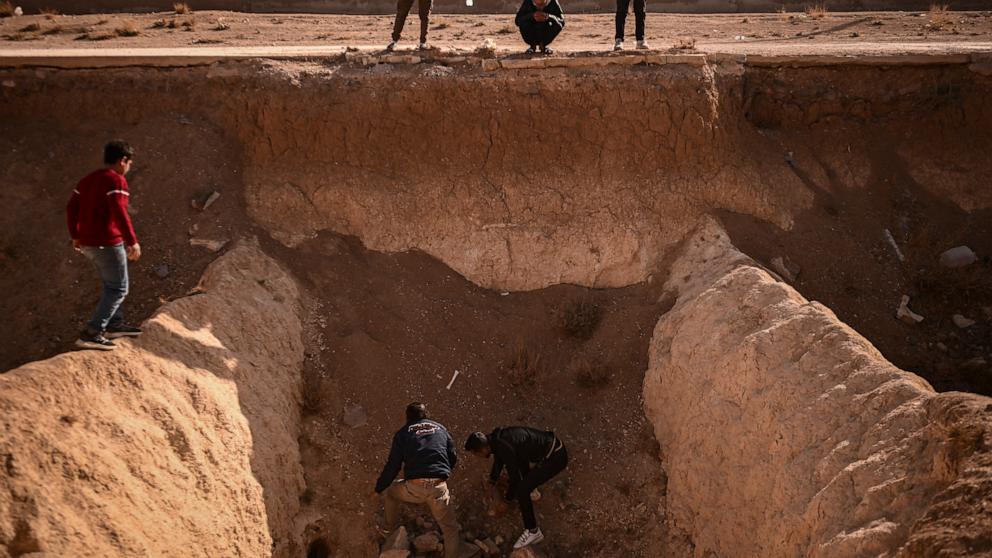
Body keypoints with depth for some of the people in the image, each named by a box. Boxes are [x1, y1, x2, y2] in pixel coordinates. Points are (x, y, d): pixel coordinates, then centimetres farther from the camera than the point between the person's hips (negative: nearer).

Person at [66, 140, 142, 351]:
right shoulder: (116, 180, -14)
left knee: (111, 284, 23)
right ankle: (91, 334, -12)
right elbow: (119, 213, -25)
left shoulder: (88, 180, 13)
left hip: (88, 243, 9)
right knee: (118, 289, -4)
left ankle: (115, 325, 31)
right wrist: (132, 241, -24)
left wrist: (76, 236, 24)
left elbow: (71, 208, 15)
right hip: (107, 243, -9)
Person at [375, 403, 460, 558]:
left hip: (414, 488, 0)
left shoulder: (403, 433, 11)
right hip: (439, 487, 0)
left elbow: (392, 465, 9)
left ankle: (391, 528, 45)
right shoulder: (440, 429, 17)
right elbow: (453, 458, 19)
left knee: (389, 492, 32)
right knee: (450, 529, 13)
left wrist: (379, 488, 20)